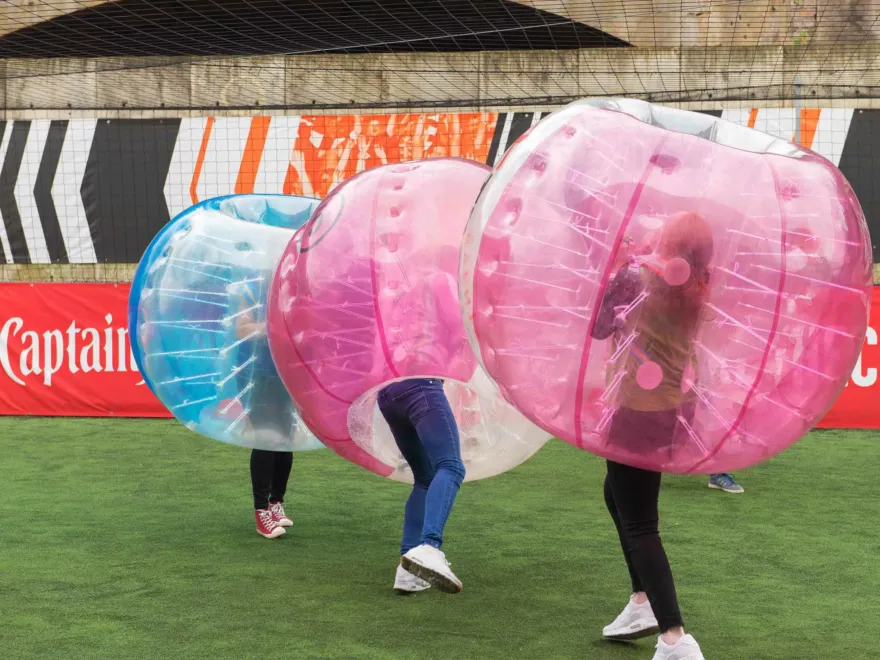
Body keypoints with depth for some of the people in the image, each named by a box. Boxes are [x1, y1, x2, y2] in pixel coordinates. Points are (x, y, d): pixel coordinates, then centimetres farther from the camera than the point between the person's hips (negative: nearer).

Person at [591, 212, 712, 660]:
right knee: (618, 496, 27)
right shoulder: (697, 291, 0)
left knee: (639, 524, -4)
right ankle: (643, 605, 34)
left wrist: (613, 276, 3)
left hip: (639, 411, -8)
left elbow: (599, 328, -6)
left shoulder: (637, 277, -17)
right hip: (672, 407, 8)